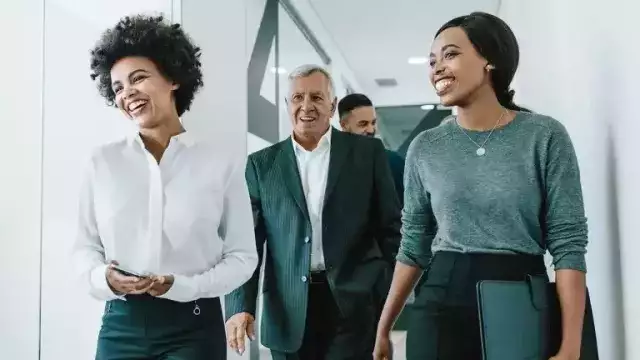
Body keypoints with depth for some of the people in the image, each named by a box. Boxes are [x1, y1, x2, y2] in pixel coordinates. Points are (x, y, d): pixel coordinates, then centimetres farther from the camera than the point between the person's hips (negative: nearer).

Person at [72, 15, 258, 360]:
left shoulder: (222, 163, -4)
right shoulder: (102, 161, 2)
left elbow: (243, 255, -2)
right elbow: (85, 245, 8)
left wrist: (184, 286, -16)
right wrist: (102, 277, -12)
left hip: (193, 327, -2)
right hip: (120, 325, 2)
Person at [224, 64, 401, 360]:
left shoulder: (367, 152, 4)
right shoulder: (262, 164, 7)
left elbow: (390, 228, 5)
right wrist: (240, 307, -6)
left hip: (354, 305, -1)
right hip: (289, 313, 2)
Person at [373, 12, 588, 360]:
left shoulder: (545, 136, -4)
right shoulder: (424, 148, 4)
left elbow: (568, 243, -7)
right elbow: (414, 246, 9)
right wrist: (383, 328, 7)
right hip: (442, 303, 2)